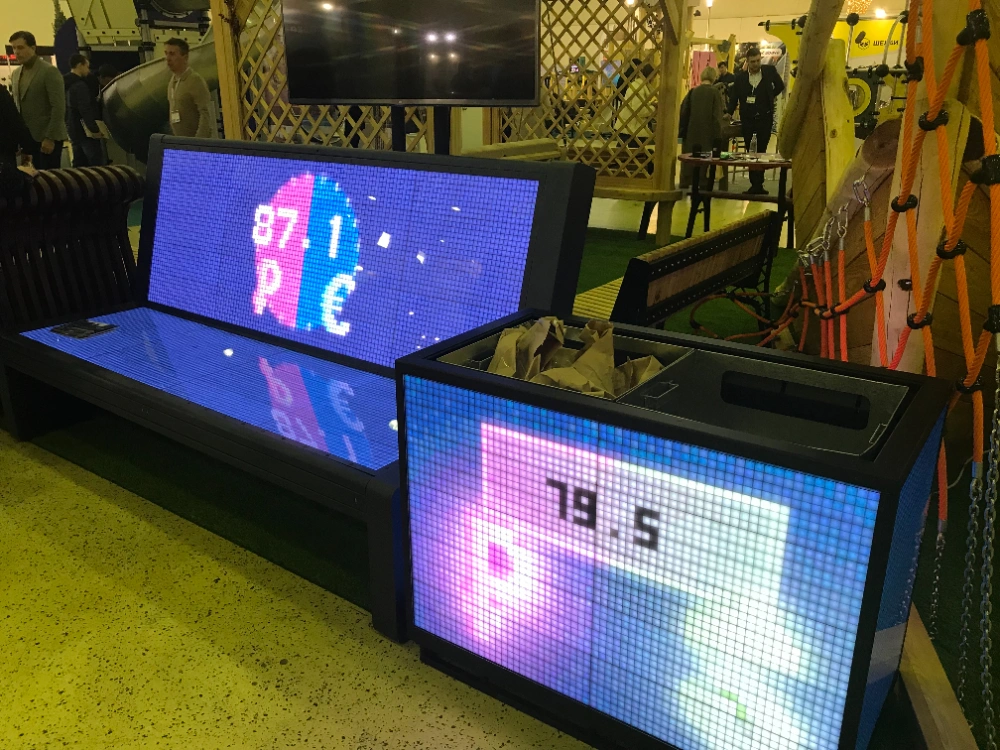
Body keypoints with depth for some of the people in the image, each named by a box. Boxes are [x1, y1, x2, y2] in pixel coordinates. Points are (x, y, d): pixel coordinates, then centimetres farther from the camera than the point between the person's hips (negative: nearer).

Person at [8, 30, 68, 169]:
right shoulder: (16, 74, 14)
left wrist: (50, 137, -18)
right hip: (28, 137, 7)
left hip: (48, 137, -7)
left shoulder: (50, 71, -8)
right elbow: (17, 106, 18)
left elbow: (59, 107, -14)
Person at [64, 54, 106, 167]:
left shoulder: (66, 85, 17)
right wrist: (94, 128, -22)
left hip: (73, 130, 10)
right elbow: (85, 110, -23)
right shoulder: (79, 85, -15)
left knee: (79, 165, 11)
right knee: (98, 166, -12)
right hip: (84, 131, -10)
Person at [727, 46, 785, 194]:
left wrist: (770, 97, 9)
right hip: (747, 119, 1)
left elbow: (780, 86, 15)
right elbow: (735, 97, 6)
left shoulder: (770, 71, 0)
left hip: (765, 118, -1)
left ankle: (758, 184, 7)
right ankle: (755, 184, 6)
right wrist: (729, 113, -4)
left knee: (761, 151, 2)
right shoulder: (740, 76, 1)